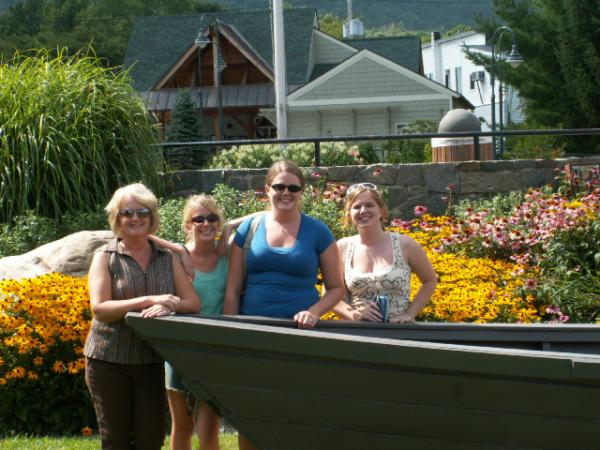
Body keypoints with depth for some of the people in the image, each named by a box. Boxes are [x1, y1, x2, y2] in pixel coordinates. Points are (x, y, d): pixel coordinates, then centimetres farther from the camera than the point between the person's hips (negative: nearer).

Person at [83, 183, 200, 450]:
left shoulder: (168, 259, 10)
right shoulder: (105, 258, 0)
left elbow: (193, 303, 2)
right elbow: (99, 308, -13)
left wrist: (168, 307, -20)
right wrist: (150, 300, -23)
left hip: (152, 362, 2)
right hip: (108, 360, -2)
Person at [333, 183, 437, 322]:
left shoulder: (404, 245, 0)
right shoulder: (342, 248, 3)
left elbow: (430, 281, 12)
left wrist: (410, 314, 0)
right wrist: (352, 313, -9)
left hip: (399, 329, 2)